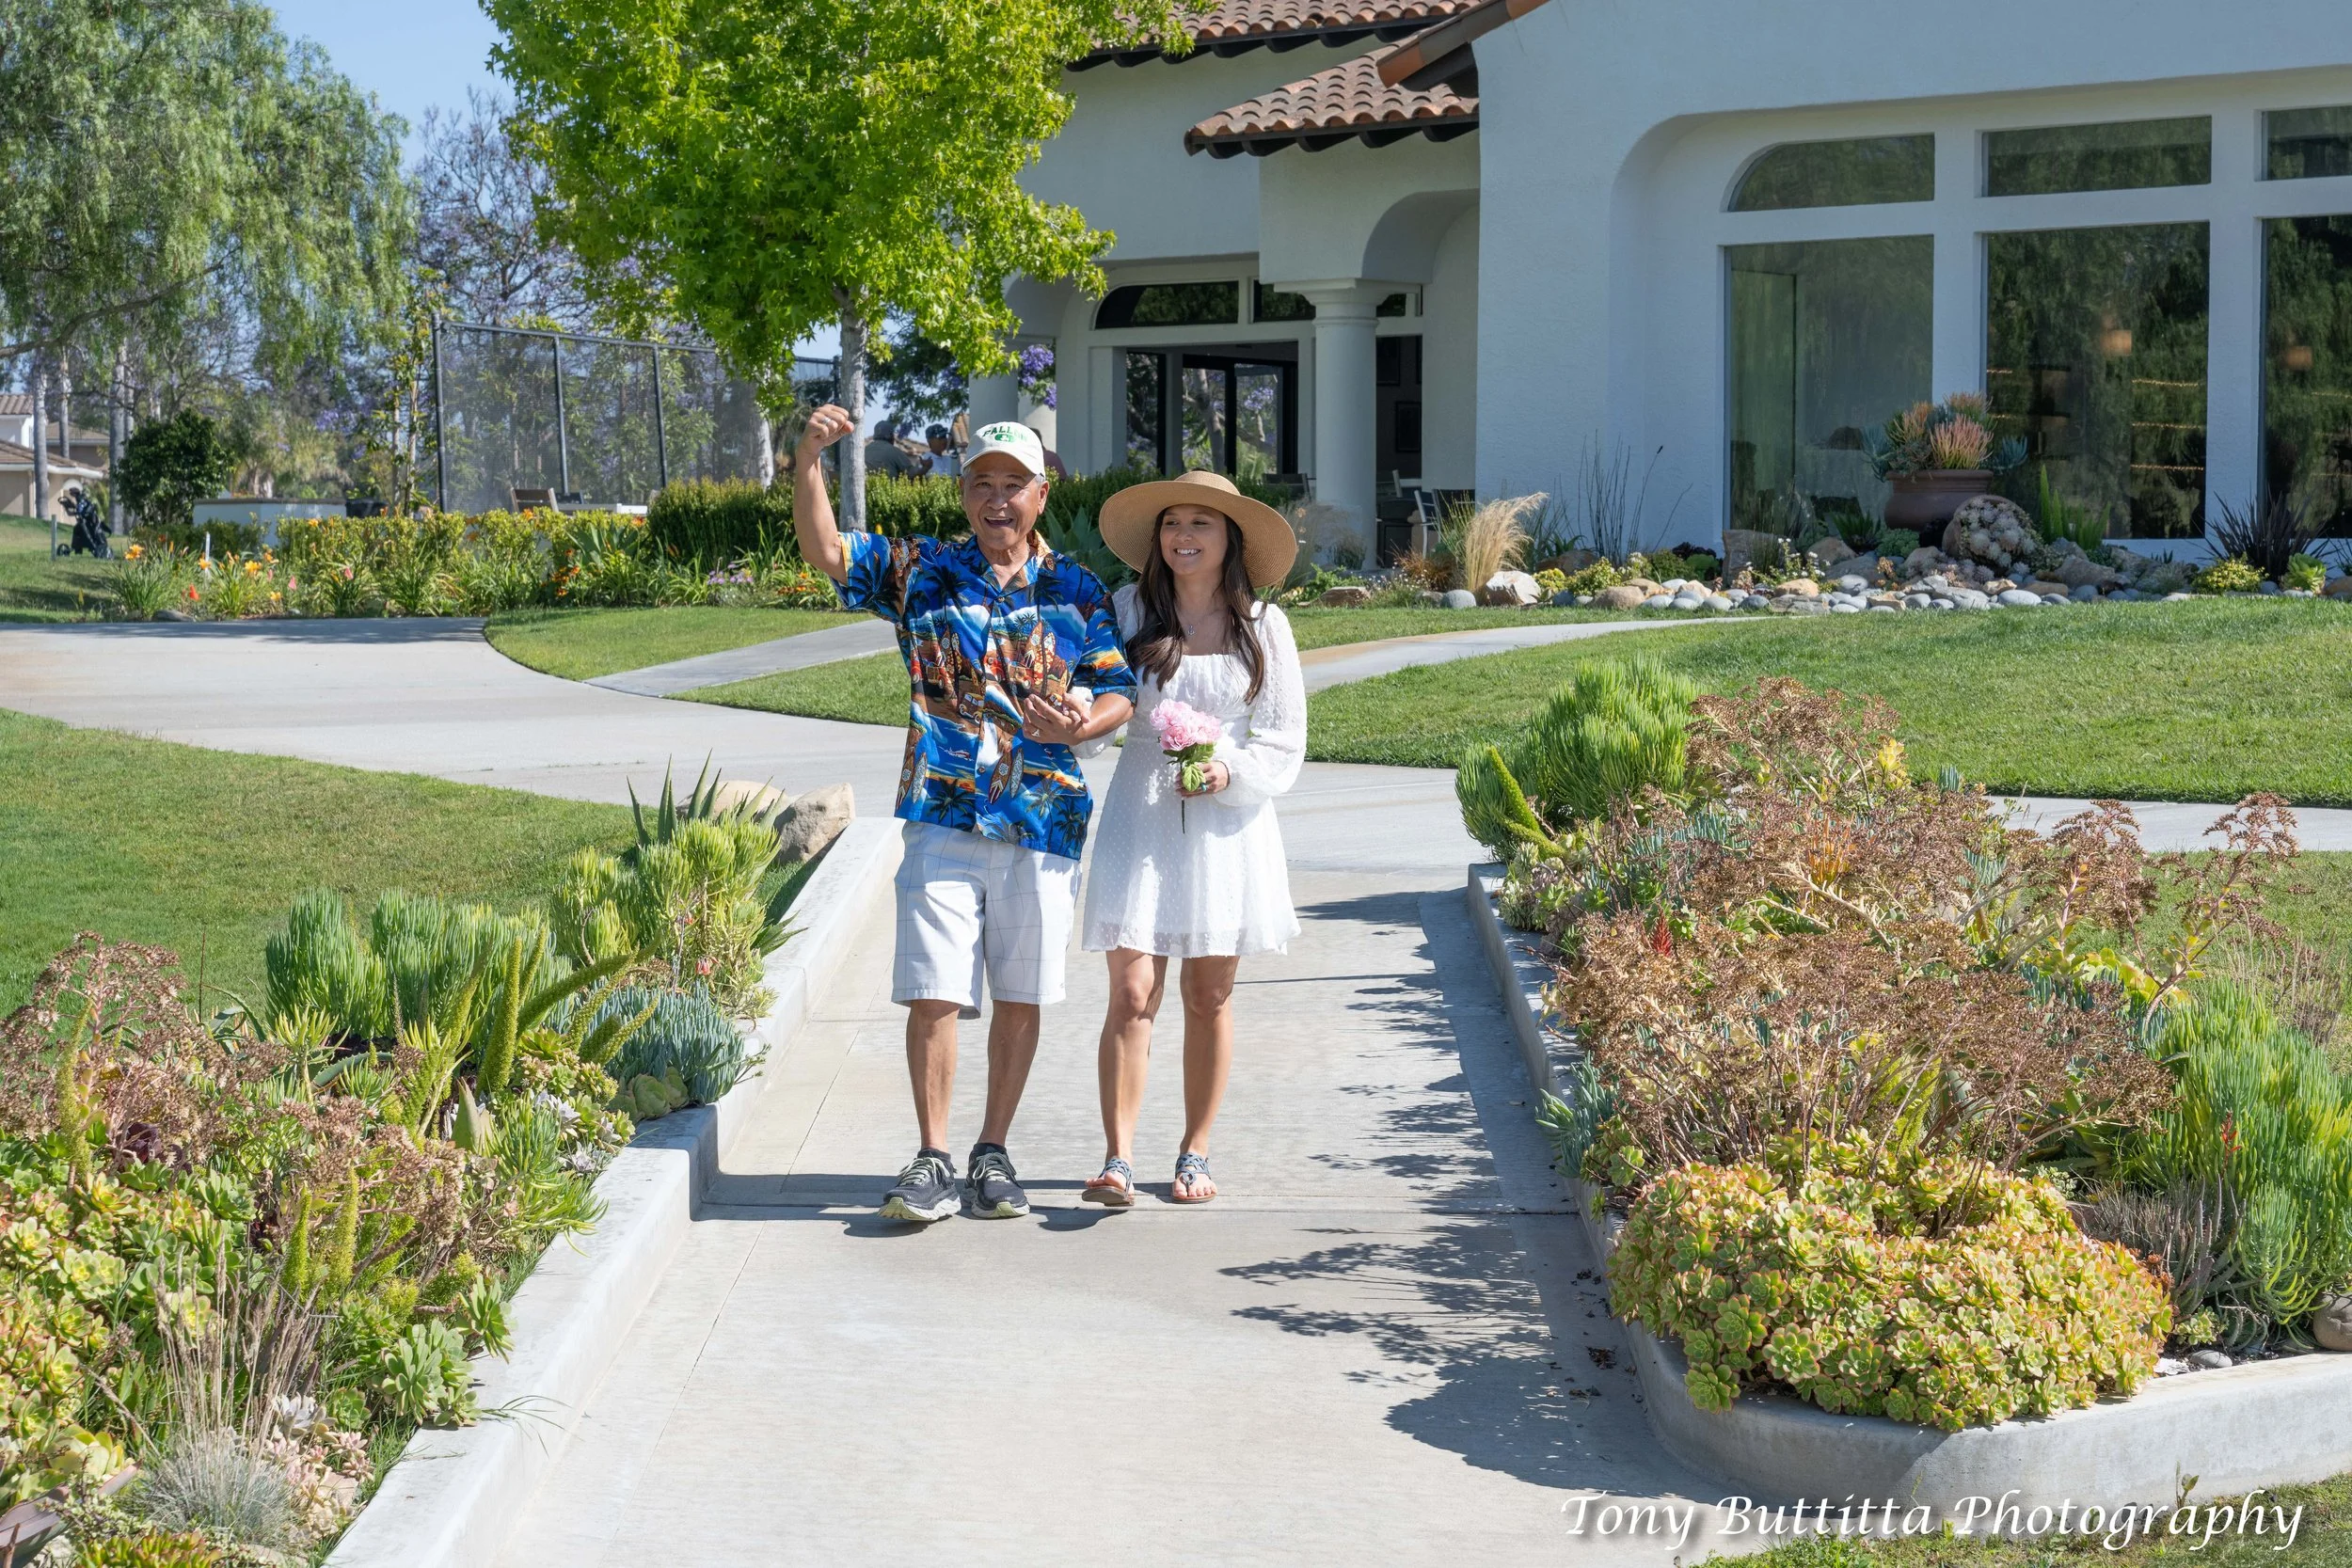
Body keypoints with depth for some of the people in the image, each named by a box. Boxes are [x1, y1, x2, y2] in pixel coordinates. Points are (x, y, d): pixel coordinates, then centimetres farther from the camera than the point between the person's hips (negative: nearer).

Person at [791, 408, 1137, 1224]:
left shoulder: (1077, 592, 8)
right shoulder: (919, 571, 6)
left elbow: (1120, 692, 9)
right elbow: (824, 551, -4)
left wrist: (1078, 726, -12)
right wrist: (807, 460, -19)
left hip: (1043, 820, 1)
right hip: (944, 818, -1)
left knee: (1020, 998, 7)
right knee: (934, 994, -5)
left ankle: (993, 1155, 20)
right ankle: (932, 1161, 4)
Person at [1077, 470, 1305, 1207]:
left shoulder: (1262, 626, 1)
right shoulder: (1125, 610, 1)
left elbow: (1284, 743, 3)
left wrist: (1229, 774, -13)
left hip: (1228, 823, 1)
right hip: (1140, 819, -1)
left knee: (1209, 996, 8)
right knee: (1132, 994, -9)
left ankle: (1195, 1153, 19)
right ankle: (1117, 1160, -11)